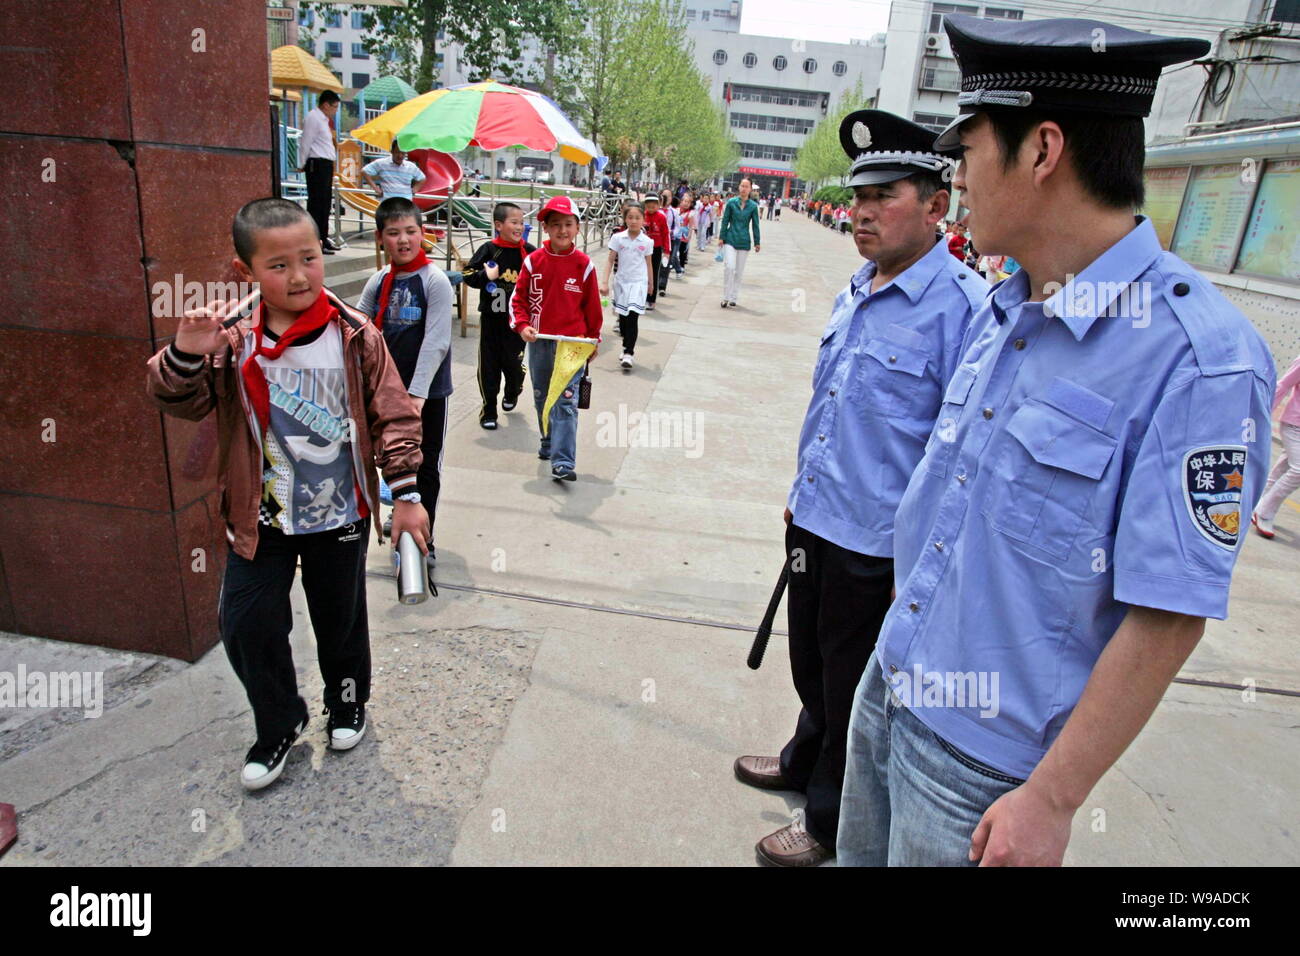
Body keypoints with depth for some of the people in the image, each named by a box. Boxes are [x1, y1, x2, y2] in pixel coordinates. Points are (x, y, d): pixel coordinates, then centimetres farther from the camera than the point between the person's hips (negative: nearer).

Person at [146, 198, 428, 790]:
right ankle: (279, 724, 32)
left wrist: (405, 494, -9)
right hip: (261, 517, 1)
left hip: (339, 515, -1)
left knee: (341, 620, 16)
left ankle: (348, 704, 45)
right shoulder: (232, 343, -8)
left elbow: (393, 417, -8)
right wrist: (185, 354, -31)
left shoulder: (355, 337, -11)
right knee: (246, 626, 6)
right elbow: (178, 400, -9)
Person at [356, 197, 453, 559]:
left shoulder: (435, 280, -14)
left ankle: (424, 541, 17)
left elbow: (435, 342, -20)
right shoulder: (378, 281, 5)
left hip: (428, 392, -6)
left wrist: (417, 394, -27)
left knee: (425, 465, 5)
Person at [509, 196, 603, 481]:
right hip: (538, 341, 3)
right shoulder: (533, 261, 0)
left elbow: (592, 305, 4)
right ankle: (549, 443, 37)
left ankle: (562, 462, -12)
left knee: (565, 401, -10)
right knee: (542, 397, 17)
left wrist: (593, 340, 9)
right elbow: (518, 298, 4)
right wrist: (522, 325, -12)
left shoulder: (583, 264, -3)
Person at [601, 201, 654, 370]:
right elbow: (611, 261, 0)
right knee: (623, 318, 9)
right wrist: (605, 282, -7)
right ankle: (628, 347, 27)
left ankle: (628, 354, -10)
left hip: (638, 282, -2)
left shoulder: (647, 242, -2)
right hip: (621, 282, 2)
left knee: (632, 317, -11)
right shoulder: (618, 238, -1)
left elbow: (649, 264, 9)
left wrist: (650, 284, 16)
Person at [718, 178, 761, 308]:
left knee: (739, 271, 7)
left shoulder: (753, 206, 0)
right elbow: (725, 221, 3)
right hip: (730, 240, -1)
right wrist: (721, 237, 1)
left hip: (744, 242, 1)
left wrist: (757, 242, 5)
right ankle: (726, 297, -4)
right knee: (729, 267, -15)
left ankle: (733, 298, 17)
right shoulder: (731, 202, -1)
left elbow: (755, 225, 4)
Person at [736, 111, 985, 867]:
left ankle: (829, 822, 38)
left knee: (853, 691, 14)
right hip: (816, 520, 8)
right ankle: (806, 762, 53)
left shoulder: (964, 307, -20)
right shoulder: (854, 293, 6)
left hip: (879, 543, -7)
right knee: (810, 664, 26)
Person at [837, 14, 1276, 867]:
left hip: (984, 753, -6)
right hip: (889, 684, 7)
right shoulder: (1000, 311, 2)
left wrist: (1051, 800, -17)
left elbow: (1168, 619, -21)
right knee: (860, 854, 24)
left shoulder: (1197, 356, -22)